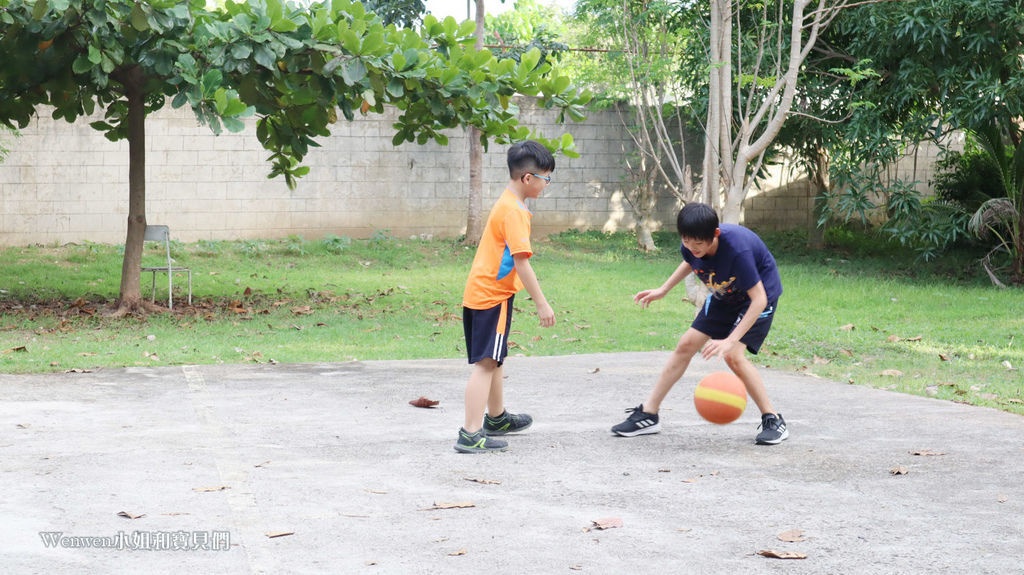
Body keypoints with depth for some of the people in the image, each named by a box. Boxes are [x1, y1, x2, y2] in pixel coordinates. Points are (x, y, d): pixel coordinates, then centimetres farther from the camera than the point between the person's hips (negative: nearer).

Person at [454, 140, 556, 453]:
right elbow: (521, 260, -24)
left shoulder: (506, 203, 14)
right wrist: (541, 303, -22)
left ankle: (496, 418, 42)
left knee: (493, 359, 25)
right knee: (486, 363, -12)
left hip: (479, 293, 10)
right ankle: (471, 435, -17)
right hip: (493, 295, -10)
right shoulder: (514, 211, -18)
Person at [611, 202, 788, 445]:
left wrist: (730, 340, -42)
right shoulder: (691, 247, -19)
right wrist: (663, 290, 8)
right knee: (686, 345, 2)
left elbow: (759, 299, -37)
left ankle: (773, 420, -11)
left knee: (733, 356, -23)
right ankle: (648, 414, 10)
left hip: (760, 293, -7)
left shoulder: (737, 249, -39)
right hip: (724, 296, 7)